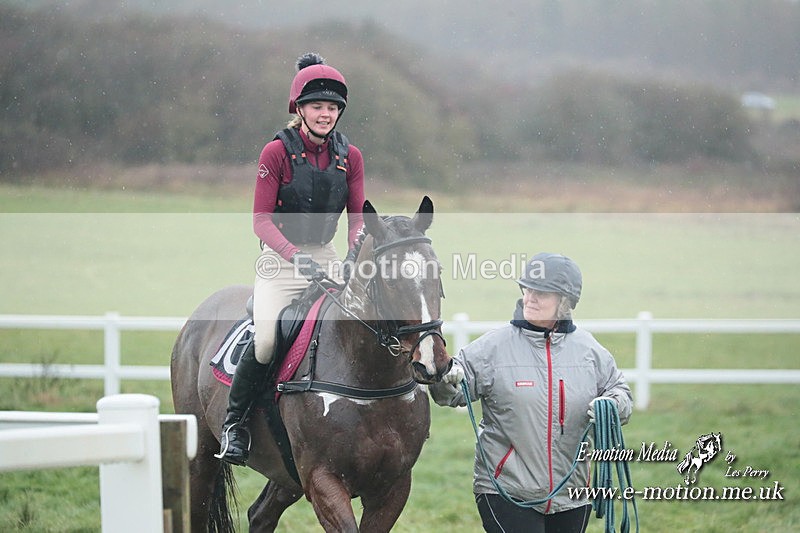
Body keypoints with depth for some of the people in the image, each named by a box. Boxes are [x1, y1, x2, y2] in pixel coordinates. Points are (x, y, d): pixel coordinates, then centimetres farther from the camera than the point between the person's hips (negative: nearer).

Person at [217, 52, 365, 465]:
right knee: (267, 338, -25)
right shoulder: (277, 152, -9)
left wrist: (354, 257, -15)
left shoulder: (350, 157, 4)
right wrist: (296, 257, -26)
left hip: (327, 258, 4)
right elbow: (261, 219, -11)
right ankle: (234, 420, -4)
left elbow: (357, 217, 5)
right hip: (280, 260, -4)